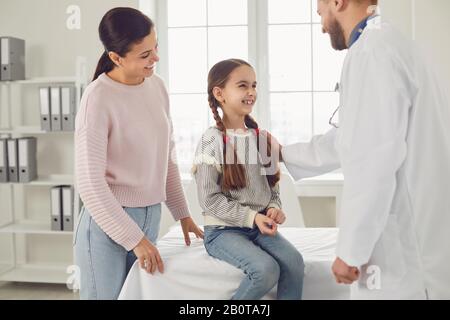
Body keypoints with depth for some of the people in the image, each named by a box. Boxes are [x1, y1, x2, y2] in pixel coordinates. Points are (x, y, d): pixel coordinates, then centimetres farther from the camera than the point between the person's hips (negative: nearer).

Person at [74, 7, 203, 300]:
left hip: (151, 217, 6)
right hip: (108, 222, -5)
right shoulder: (98, 99, -17)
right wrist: (134, 239, -16)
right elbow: (90, 184, -18)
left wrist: (182, 213, 13)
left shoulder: (156, 85, 2)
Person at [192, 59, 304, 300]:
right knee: (266, 269, -25)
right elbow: (210, 200, -13)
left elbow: (272, 184, 14)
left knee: (294, 262, -19)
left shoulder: (261, 137, 8)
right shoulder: (212, 141, -10)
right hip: (223, 230, -5)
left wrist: (274, 208, -7)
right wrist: (251, 217, -19)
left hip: (260, 226, 5)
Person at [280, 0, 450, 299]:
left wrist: (351, 250, -16)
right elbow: (347, 141, 24)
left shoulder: (371, 51, -16)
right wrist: (282, 153, 34)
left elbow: (374, 161, -23)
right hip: (413, 239, 9)